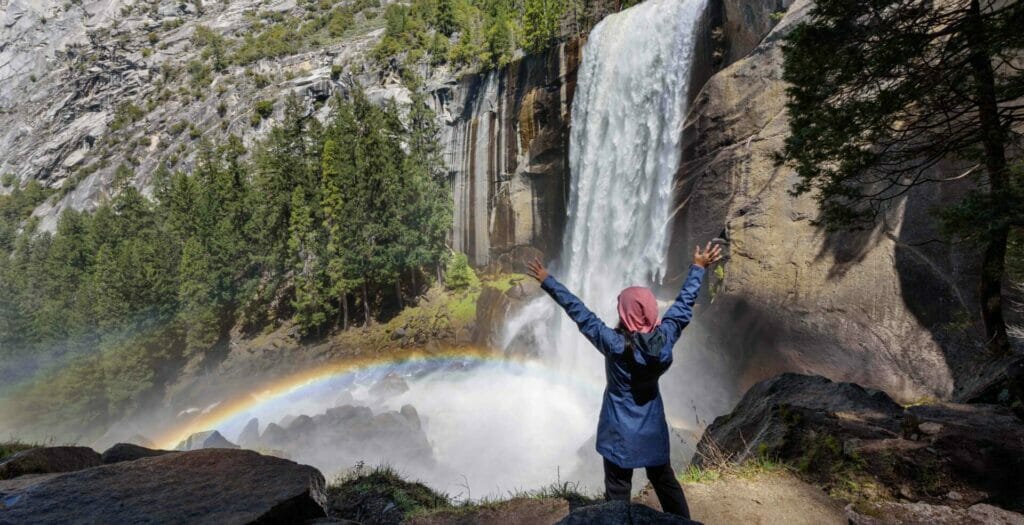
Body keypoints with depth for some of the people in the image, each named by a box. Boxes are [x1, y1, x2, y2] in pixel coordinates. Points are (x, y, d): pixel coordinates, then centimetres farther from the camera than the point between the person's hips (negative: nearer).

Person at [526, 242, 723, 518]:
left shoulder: (615, 344, -25)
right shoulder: (665, 338, -15)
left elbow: (579, 313, -21)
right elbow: (684, 302, -2)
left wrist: (547, 281, -14)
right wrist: (698, 267, 11)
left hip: (621, 430, -4)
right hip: (653, 426, 4)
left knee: (618, 491, 10)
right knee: (664, 480, 23)